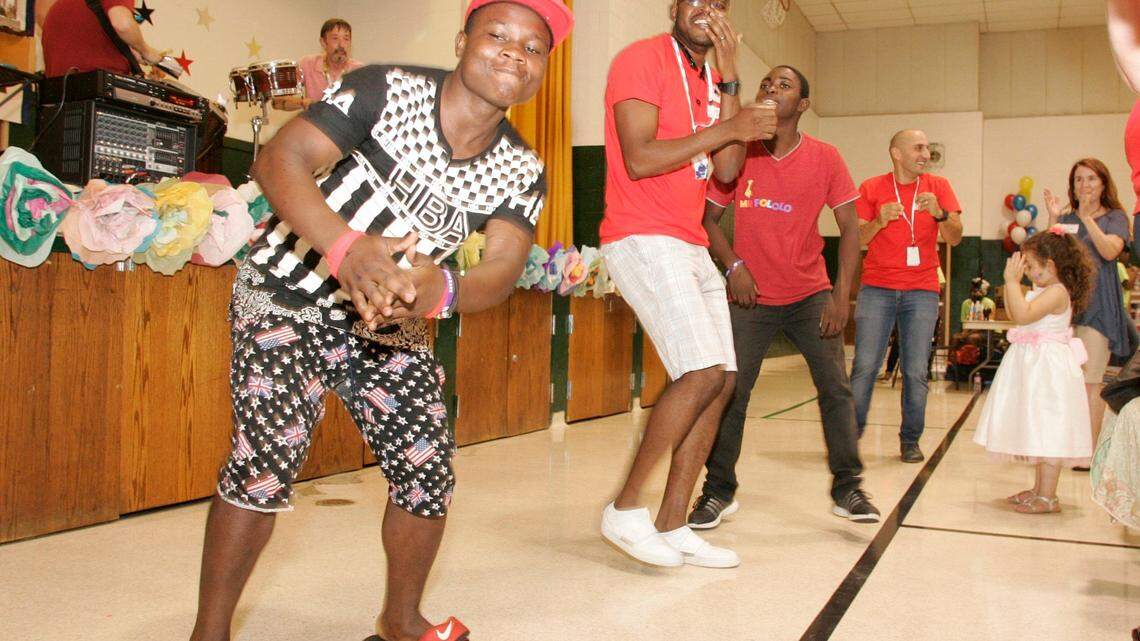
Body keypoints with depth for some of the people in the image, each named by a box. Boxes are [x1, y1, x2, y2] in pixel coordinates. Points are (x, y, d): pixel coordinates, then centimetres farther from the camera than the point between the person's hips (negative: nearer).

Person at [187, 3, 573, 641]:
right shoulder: (388, 90, -17)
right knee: (268, 452, -19)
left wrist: (436, 292, -39)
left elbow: (502, 272, -16)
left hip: (390, 322, 5)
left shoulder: (522, 173, -4)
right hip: (289, 295, -4)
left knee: (428, 470, 1)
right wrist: (347, 249, -41)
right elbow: (279, 160, -23)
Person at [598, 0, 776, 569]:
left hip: (692, 249, 9)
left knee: (722, 381, 5)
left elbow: (725, 172, 6)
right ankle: (626, 510, -6)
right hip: (643, 239, -9)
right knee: (704, 373, -18)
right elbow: (639, 160, -18)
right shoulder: (643, 59, -6)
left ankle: (672, 525, 12)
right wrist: (726, 129, -14)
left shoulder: (711, 81, 18)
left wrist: (729, 80, 3)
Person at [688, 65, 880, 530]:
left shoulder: (825, 158, -4)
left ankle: (847, 488, 9)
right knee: (730, 390, -5)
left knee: (836, 386, -5)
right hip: (751, 296, 0)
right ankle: (719, 491, 9)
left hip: (810, 295, 0)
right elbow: (709, 218, 1)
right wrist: (733, 265, -15)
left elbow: (849, 228, -3)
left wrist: (841, 296, -11)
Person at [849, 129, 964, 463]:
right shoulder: (871, 188, 3)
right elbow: (856, 240, 1)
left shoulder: (938, 186, 6)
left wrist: (940, 213, -21)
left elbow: (955, 238, -1)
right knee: (865, 366, -5)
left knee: (916, 372, 0)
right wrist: (879, 220, -18)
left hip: (921, 291, 1)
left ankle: (910, 440, 11)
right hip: (877, 288, -1)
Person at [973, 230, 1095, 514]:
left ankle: (1048, 497, -3)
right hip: (1033, 364, 11)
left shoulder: (1057, 291, -17)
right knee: (1039, 434, 16)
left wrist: (1012, 281, -24)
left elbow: (1023, 315, -29)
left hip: (1047, 367, -11)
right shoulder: (1042, 291, 14)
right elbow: (1013, 313, 21)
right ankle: (1038, 489, 26)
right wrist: (1012, 282, 15)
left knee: (1048, 434, -7)